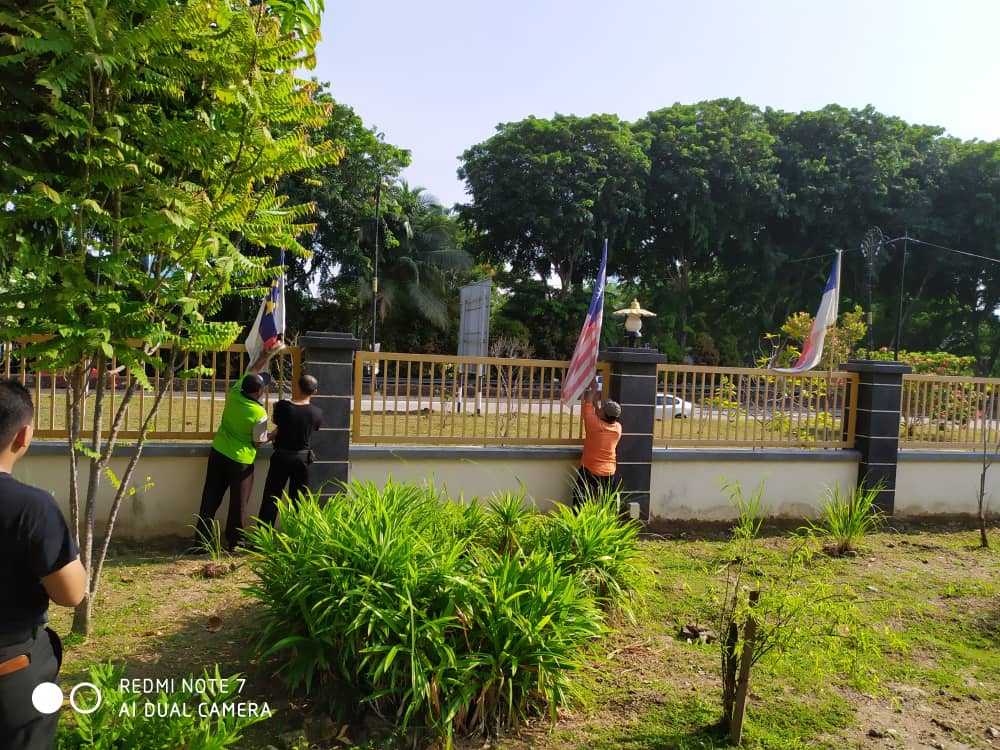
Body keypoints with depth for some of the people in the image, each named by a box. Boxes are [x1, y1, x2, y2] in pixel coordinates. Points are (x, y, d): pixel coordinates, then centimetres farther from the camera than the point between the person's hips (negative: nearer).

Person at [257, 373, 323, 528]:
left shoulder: (283, 406, -15)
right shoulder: (317, 413, -10)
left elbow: (275, 420, 4)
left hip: (281, 456, -1)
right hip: (302, 458, 1)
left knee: (271, 498, 8)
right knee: (298, 500, 13)